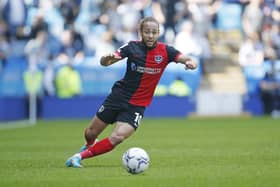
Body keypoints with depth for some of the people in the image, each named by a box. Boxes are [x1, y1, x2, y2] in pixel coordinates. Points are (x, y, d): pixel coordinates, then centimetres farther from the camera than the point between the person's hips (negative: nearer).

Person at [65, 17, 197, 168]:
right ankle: (90, 144, 48)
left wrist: (190, 62, -43)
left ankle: (81, 156, -2)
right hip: (119, 96, 1)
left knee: (117, 138, -20)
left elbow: (185, 59, -20)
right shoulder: (133, 47, -10)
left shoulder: (165, 51, -9)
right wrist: (106, 59, -38)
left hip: (137, 106, -1)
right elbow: (104, 62, -15)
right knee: (91, 133, 11)